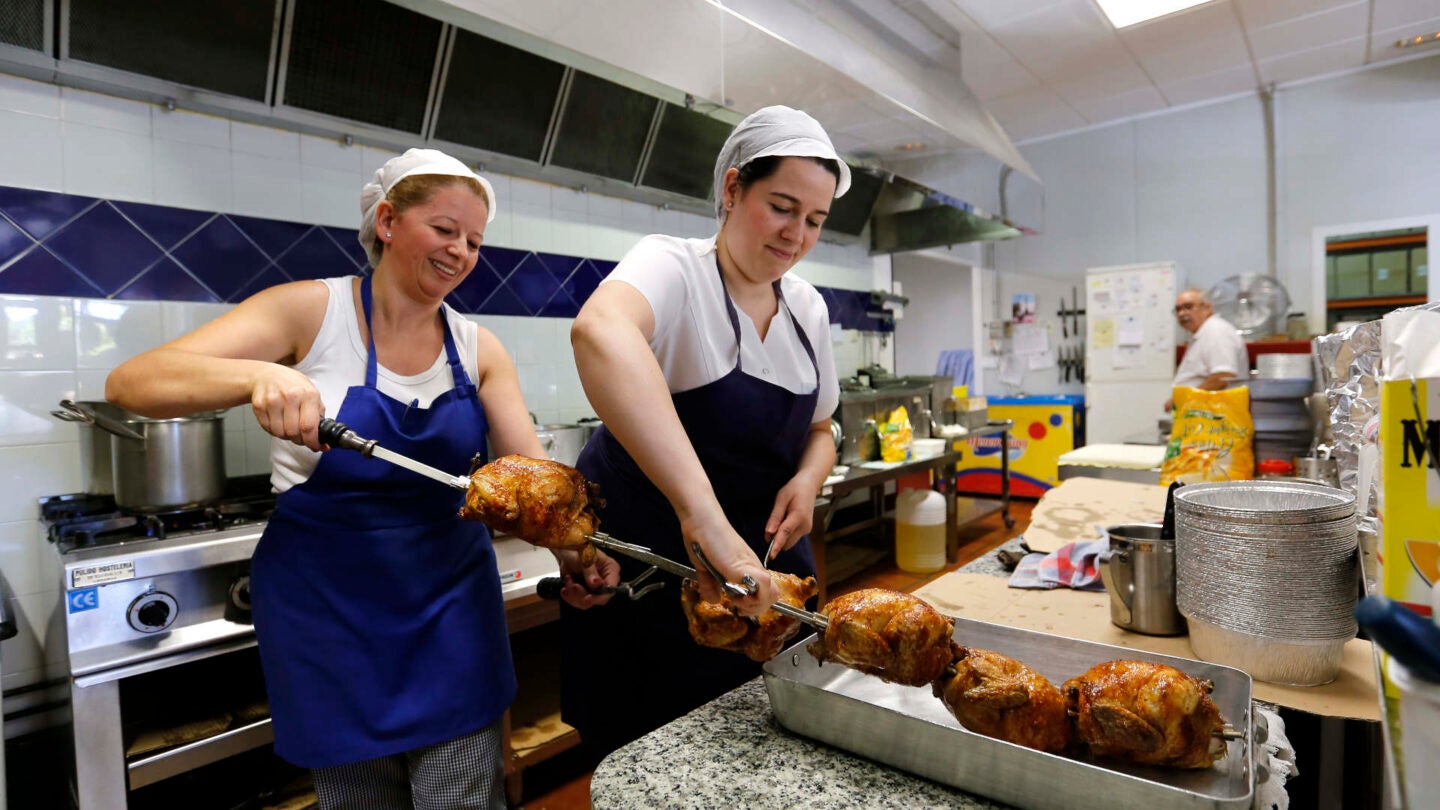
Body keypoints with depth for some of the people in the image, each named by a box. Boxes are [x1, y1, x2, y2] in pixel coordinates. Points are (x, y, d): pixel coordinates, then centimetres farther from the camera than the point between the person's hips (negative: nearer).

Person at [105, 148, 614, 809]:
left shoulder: (478, 349, -1)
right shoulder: (313, 312, -10)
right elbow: (129, 383, -16)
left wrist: (575, 550, -23)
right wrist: (260, 376, -35)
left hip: (450, 604, 2)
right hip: (327, 603, -2)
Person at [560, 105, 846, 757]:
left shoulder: (808, 309, 1)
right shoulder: (673, 266, -19)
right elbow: (600, 332, -43)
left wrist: (808, 478, -11)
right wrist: (702, 515, -52)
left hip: (762, 562, 6)